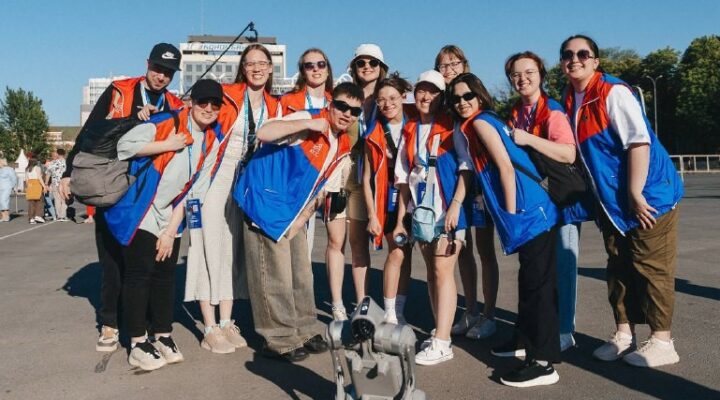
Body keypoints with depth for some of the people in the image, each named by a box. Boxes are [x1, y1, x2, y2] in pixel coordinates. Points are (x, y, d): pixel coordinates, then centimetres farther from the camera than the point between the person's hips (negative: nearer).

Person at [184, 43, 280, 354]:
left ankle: (226, 323, 19)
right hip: (214, 181, -5)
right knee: (210, 249, -3)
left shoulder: (273, 107, 8)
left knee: (234, 251, 9)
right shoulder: (226, 95, -8)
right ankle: (210, 329, 4)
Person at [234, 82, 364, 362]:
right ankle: (280, 340, 9)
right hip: (266, 203, -8)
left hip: (293, 213, 8)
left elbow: (320, 190, 12)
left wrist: (300, 220, 3)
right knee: (275, 277, -3)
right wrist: (307, 124, -34)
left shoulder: (343, 149, 6)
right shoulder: (308, 122, -15)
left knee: (302, 274, 14)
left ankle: (305, 331, 28)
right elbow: (263, 134, -31)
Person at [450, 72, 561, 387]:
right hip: (529, 212, 10)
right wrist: (509, 217, 20)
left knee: (538, 283, -7)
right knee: (529, 280, 19)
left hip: (529, 213, -10)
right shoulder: (481, 124, 20)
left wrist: (511, 213, -14)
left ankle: (543, 363, -2)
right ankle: (525, 340, 33)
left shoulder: (480, 122, -6)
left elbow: (506, 167, -15)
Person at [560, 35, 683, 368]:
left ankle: (661, 341, 10)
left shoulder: (614, 92, -15)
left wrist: (635, 194, -23)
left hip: (648, 193, -7)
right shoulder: (570, 102, 7)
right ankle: (623, 334, 24)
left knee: (650, 266, -1)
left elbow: (639, 141, -21)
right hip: (612, 200, 8)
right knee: (619, 266, 12)